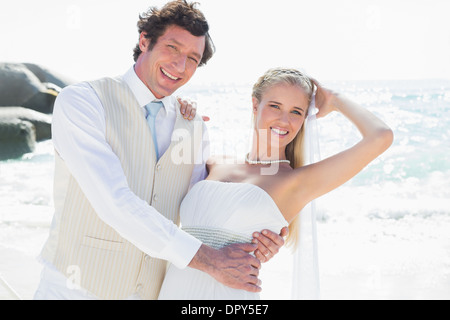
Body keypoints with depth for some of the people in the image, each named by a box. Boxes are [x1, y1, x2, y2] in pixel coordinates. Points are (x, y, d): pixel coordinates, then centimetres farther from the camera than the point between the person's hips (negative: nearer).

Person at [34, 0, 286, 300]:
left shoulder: (194, 129, 3)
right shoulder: (80, 102, -13)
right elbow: (114, 202, -24)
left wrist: (256, 242, -13)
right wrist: (209, 260, -25)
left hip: (152, 290, 4)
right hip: (76, 288, -4)